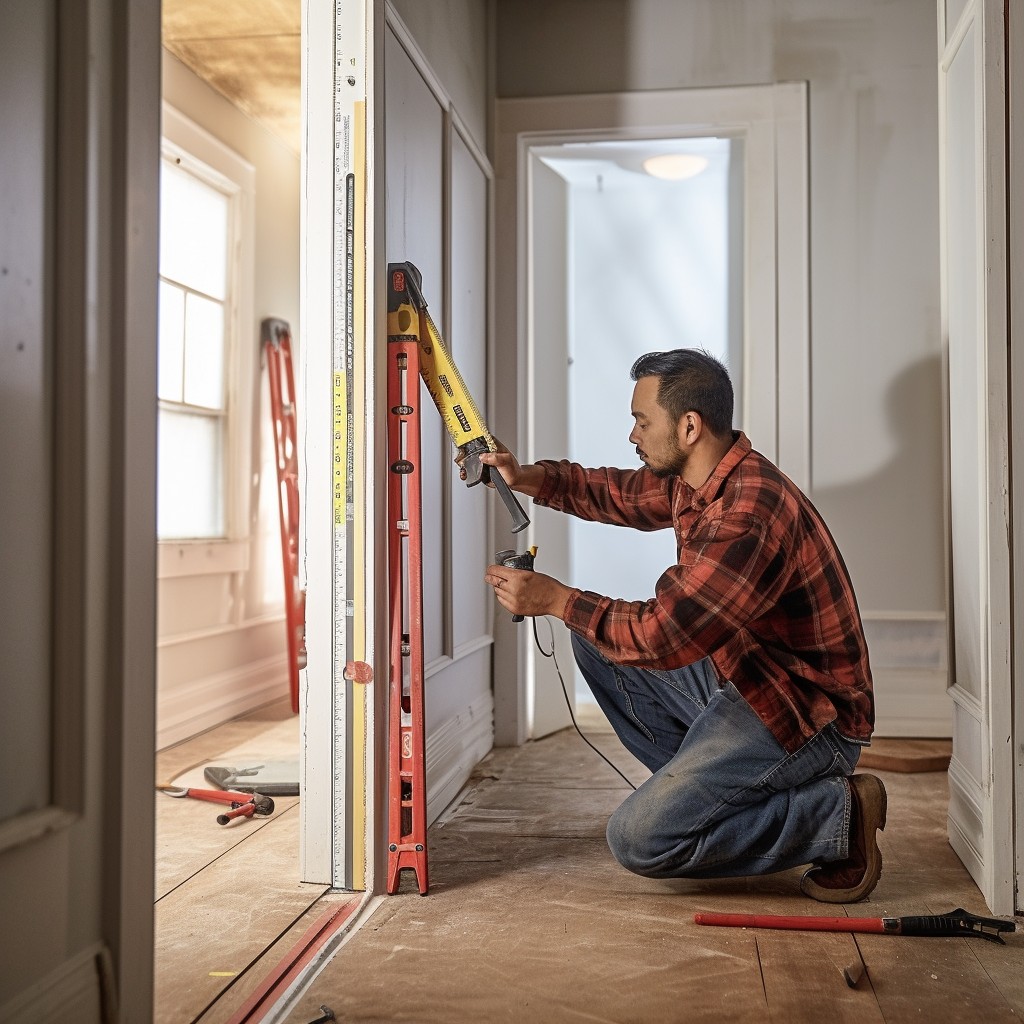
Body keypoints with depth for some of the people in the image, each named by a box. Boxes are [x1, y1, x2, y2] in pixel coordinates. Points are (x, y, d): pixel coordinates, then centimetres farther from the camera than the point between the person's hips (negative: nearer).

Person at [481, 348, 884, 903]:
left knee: (639, 839, -16)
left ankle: (838, 813, -5)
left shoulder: (750, 513, -28)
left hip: (806, 718, -10)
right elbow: (614, 493, 20)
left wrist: (557, 599, -19)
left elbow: (663, 634, -31)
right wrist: (529, 478, 4)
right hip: (737, 680, 10)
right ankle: (703, 787, 13)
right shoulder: (691, 482, 3)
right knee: (596, 643, 9)